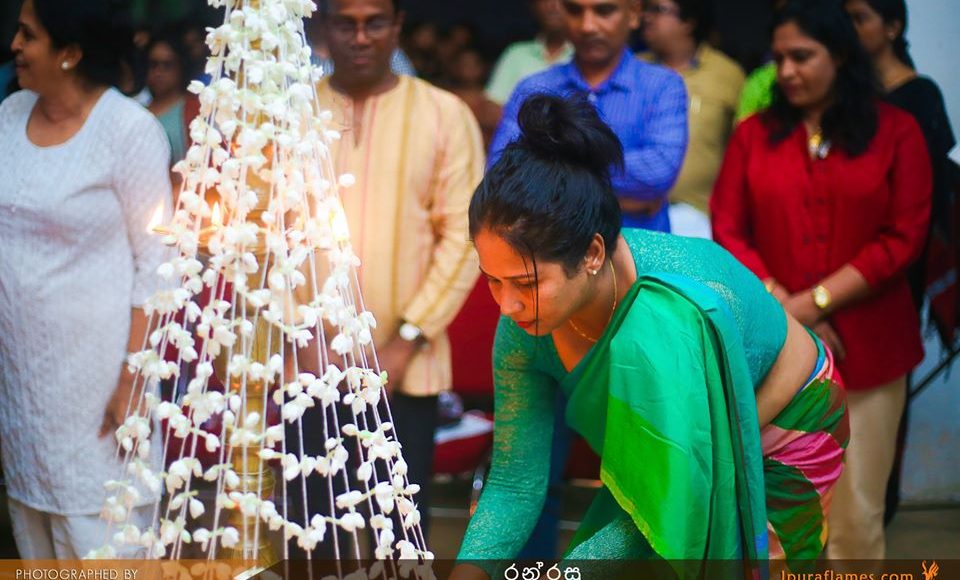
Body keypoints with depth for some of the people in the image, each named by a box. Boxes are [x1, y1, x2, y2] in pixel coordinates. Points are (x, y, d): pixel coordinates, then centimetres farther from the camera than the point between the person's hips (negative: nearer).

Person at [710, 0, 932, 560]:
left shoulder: (896, 130, 2)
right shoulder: (754, 133, 8)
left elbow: (903, 238, -3)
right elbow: (728, 231, 4)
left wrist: (817, 300, -9)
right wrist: (783, 306, -9)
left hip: (866, 346, -1)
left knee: (856, 509, 1)